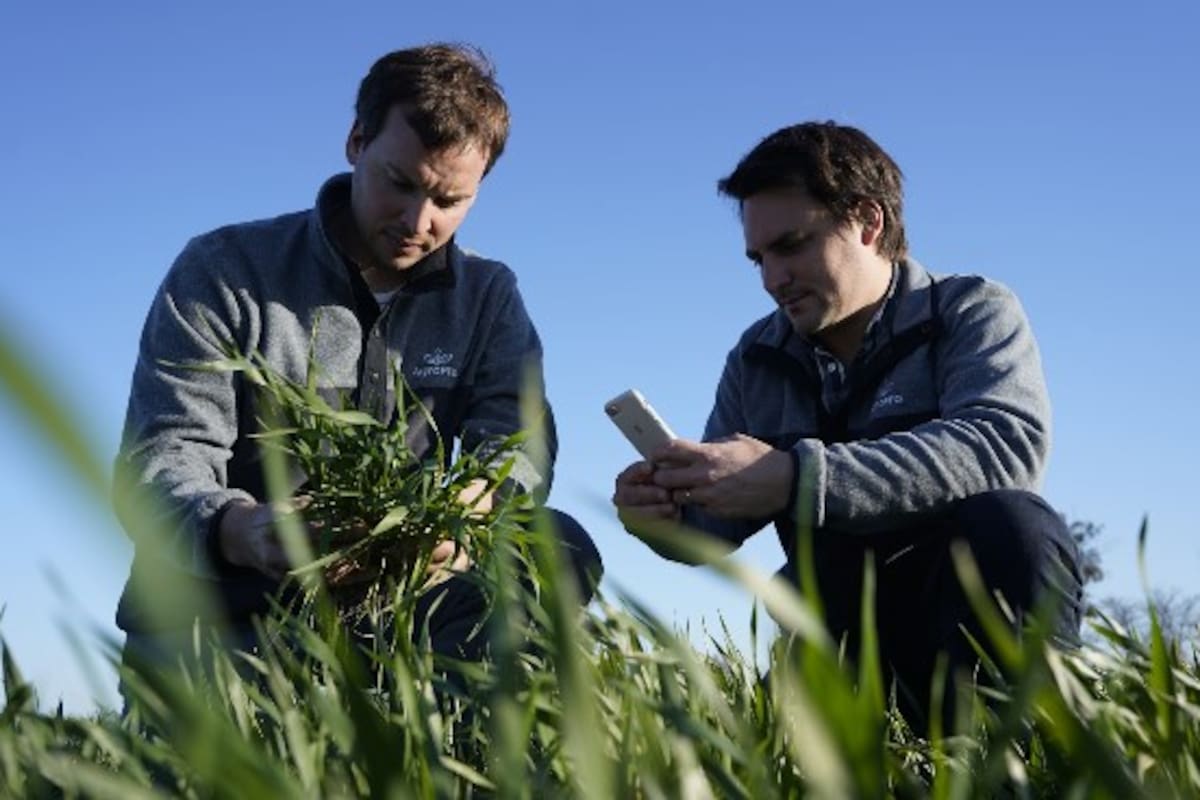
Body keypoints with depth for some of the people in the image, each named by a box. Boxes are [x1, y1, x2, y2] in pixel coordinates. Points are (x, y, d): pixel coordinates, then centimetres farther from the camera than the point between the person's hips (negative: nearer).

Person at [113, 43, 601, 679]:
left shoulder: (487, 296, 10)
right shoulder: (223, 271, -2)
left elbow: (518, 441, -5)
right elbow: (160, 460, -11)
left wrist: (471, 511, -32)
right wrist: (239, 530, -36)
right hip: (218, 615, -3)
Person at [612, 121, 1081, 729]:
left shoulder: (972, 312, -4)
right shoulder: (756, 361, 12)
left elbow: (1008, 445, -26)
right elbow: (718, 521, 10)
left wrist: (798, 478, -36)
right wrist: (669, 519, -16)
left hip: (981, 611, -3)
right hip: (842, 635, 3)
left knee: (1008, 522, -34)